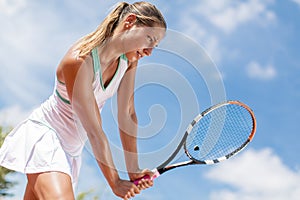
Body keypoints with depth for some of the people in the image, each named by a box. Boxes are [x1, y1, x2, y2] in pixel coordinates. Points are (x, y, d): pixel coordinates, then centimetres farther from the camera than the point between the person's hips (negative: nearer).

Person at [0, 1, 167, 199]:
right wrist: (115, 183, -20)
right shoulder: (79, 61, -29)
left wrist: (133, 170, -5)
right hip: (45, 133, -8)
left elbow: (127, 115, -3)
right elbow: (94, 131, -26)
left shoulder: (130, 59, -6)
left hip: (72, 148, 8)